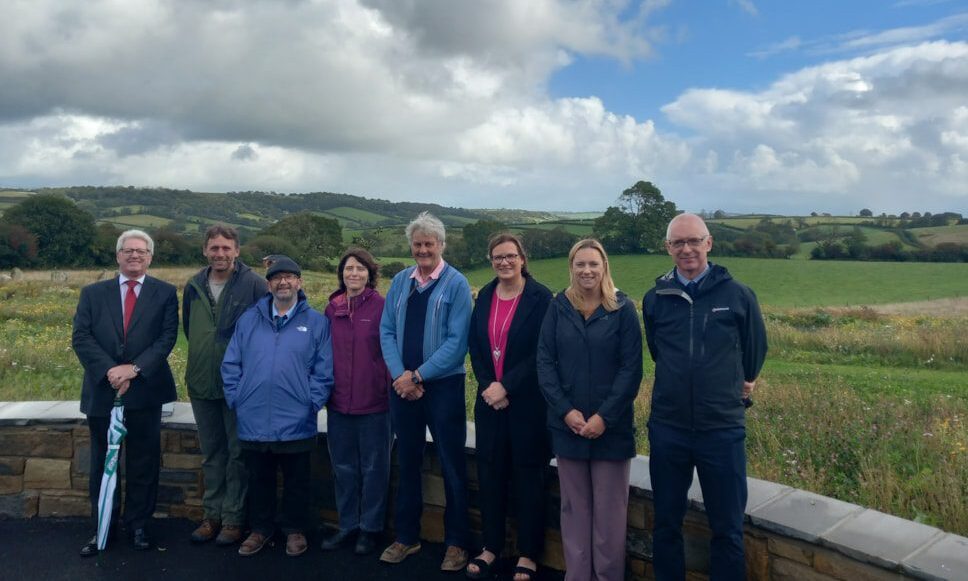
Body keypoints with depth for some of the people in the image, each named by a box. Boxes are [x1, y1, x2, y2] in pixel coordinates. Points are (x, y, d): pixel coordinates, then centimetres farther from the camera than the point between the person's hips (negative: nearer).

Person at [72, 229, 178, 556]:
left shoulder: (165, 293, 3)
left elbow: (167, 337, -5)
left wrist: (134, 369, -17)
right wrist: (109, 370, -16)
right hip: (101, 391, 2)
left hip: (145, 392, -1)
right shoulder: (93, 293, 8)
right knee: (102, 463, 12)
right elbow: (81, 338, -2)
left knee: (143, 464, 7)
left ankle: (138, 525, 22)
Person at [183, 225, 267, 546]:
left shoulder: (254, 284, -10)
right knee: (211, 453, 15)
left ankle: (233, 518, 15)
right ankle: (212, 514, 27)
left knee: (238, 454, 4)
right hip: (202, 385, 5)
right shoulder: (194, 286, 6)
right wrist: (204, 354, 15)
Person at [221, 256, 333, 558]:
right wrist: (235, 400, 0)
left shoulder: (316, 322, -1)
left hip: (296, 423, -2)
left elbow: (324, 371, -3)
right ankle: (260, 528, 33)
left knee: (296, 481, 12)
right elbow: (231, 364, 7)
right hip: (254, 421, 2)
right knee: (259, 480, 17)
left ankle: (295, 530, 28)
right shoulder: (249, 319, 7)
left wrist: (312, 404, -8)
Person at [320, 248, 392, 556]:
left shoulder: (381, 307, -7)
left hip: (374, 403, -4)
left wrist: (390, 388, -8)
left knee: (373, 468, 9)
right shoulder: (332, 309, 6)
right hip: (338, 403, 5)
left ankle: (370, 528, 23)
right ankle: (347, 524, 30)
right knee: (343, 467, 15)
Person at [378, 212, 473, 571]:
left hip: (443, 386, -4)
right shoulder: (400, 282, 6)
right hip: (402, 385, 4)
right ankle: (406, 537, 29)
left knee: (452, 465, 6)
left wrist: (418, 376, -15)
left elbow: (457, 341, -14)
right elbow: (387, 332, 3)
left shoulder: (456, 284, -7)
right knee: (407, 463, 14)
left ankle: (456, 542, 20)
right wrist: (401, 376, -11)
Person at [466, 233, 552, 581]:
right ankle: (491, 546, 26)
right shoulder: (485, 296, 8)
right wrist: (487, 386, -7)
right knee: (489, 472, 11)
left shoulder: (540, 297, -8)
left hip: (527, 400, -5)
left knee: (527, 475, 5)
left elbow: (541, 353, -13)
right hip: (489, 398, 5)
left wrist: (507, 386, -16)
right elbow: (474, 347, 7)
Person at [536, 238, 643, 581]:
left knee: (609, 510, 5)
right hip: (567, 424, 2)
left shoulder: (623, 309, -2)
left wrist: (604, 417, -13)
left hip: (611, 425, -2)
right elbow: (544, 362, 1)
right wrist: (566, 411, -10)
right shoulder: (558, 308, 4)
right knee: (574, 508, 10)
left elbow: (631, 368, -6)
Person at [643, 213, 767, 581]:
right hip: (667, 427, 2)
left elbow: (755, 348, 11)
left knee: (728, 529, 8)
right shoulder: (655, 298, 1)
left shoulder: (738, 295, -5)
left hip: (723, 429, -2)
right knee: (666, 523, 14)